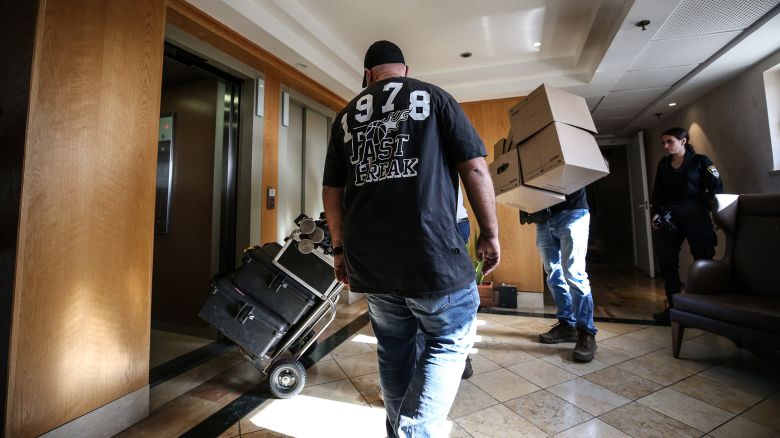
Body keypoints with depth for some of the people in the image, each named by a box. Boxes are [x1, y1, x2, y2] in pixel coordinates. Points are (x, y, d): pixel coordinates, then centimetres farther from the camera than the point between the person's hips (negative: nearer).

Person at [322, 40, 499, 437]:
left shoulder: (346, 116, 16)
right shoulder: (434, 97, 7)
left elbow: (331, 190, 13)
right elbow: (474, 168, -2)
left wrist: (340, 247, 21)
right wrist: (489, 234, 5)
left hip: (367, 258, 5)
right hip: (430, 252, -4)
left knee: (393, 351, 20)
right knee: (450, 340, 16)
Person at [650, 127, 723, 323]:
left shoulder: (700, 161, 1)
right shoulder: (663, 164, 12)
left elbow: (717, 188, -4)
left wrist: (703, 207, -15)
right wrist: (656, 213, 2)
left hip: (695, 215, -4)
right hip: (669, 216, 4)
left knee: (703, 259, 1)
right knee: (666, 261, 1)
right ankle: (673, 305, 10)